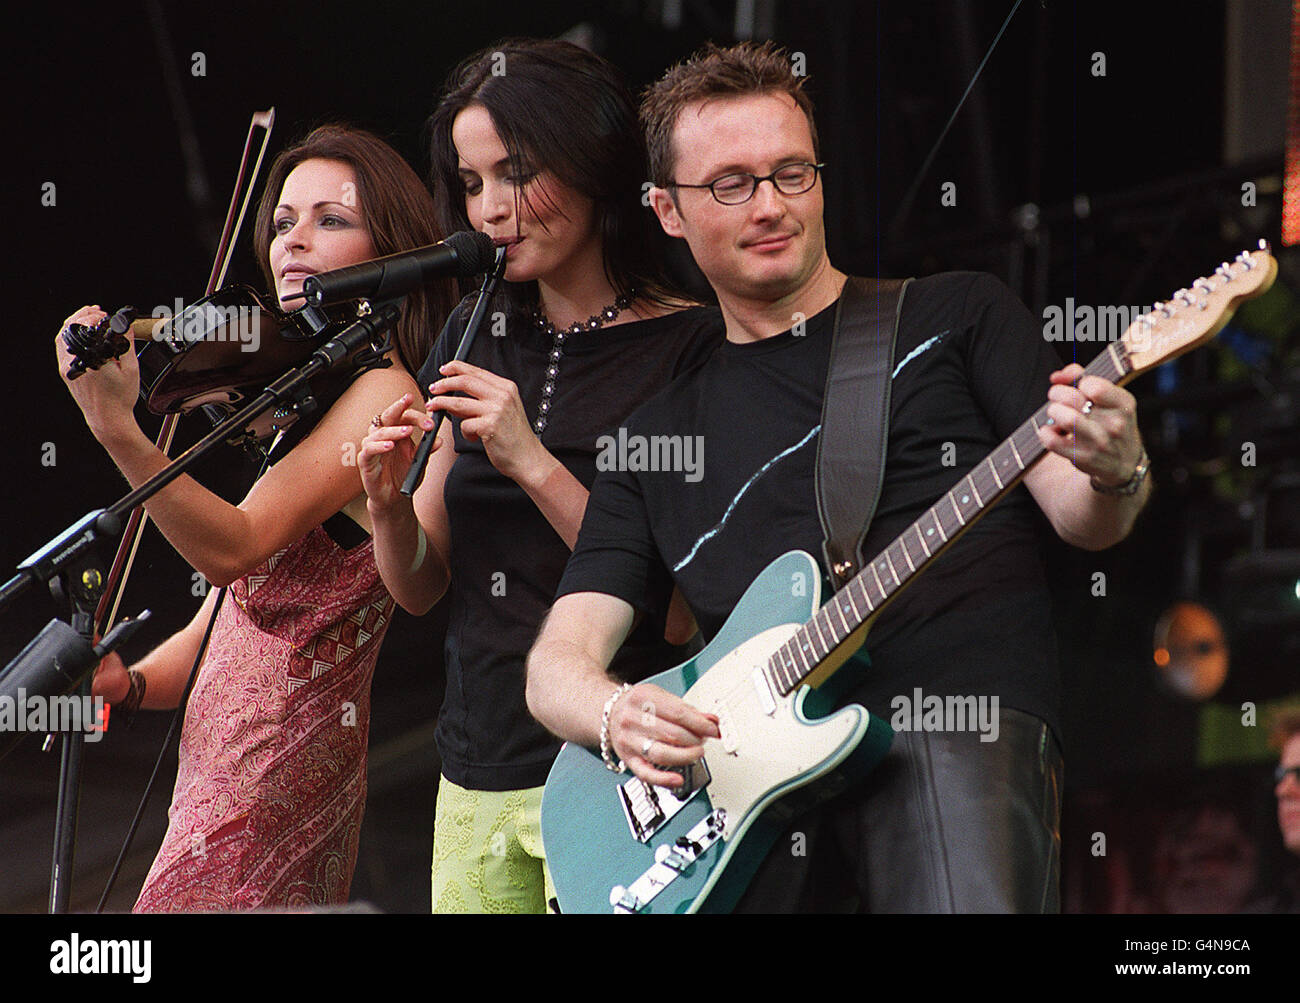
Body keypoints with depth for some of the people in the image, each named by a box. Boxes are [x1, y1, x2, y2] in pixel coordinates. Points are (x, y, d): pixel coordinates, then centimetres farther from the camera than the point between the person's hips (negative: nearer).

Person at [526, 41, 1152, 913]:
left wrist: (1112, 480, -17)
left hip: (961, 719, -4)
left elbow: (1080, 520, 9)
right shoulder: (659, 433, 22)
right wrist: (615, 715, -8)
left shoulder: (958, 314, 16)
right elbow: (559, 663, 17)